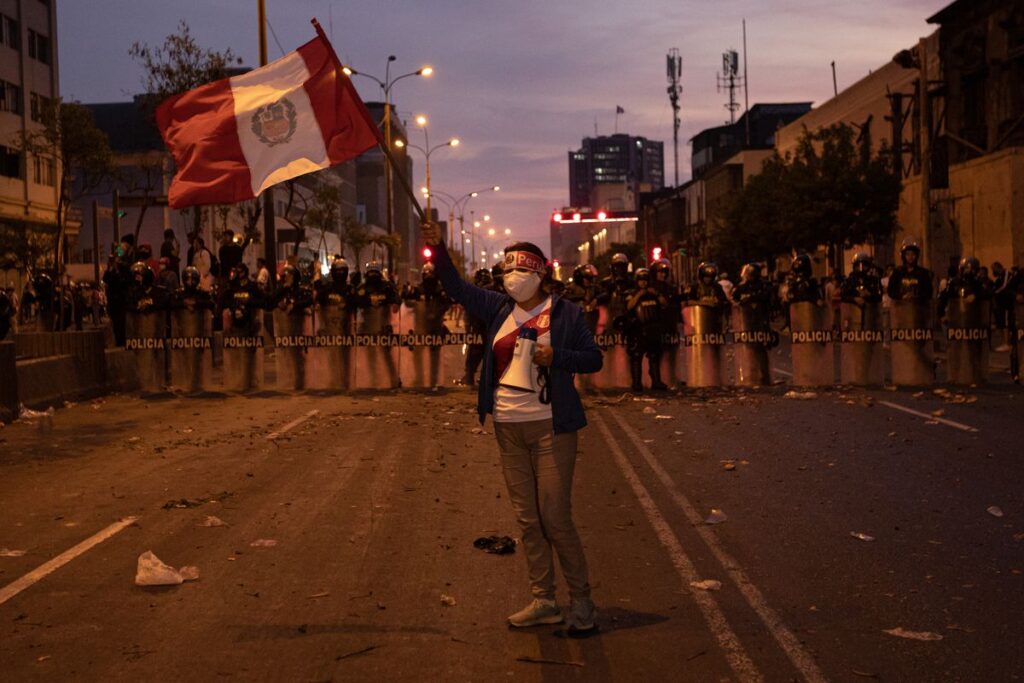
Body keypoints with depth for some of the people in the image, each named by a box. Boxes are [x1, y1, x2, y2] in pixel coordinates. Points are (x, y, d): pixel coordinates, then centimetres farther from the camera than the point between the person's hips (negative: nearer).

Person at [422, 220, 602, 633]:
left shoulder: (565, 313, -4)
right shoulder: (500, 308, 9)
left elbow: (594, 359, -2)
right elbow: (457, 288, 11)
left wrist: (556, 357, -18)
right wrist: (438, 249, -1)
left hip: (550, 427, -5)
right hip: (509, 429, 6)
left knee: (555, 517, -6)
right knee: (527, 518, 10)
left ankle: (581, 600, 9)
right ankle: (543, 601, 19)